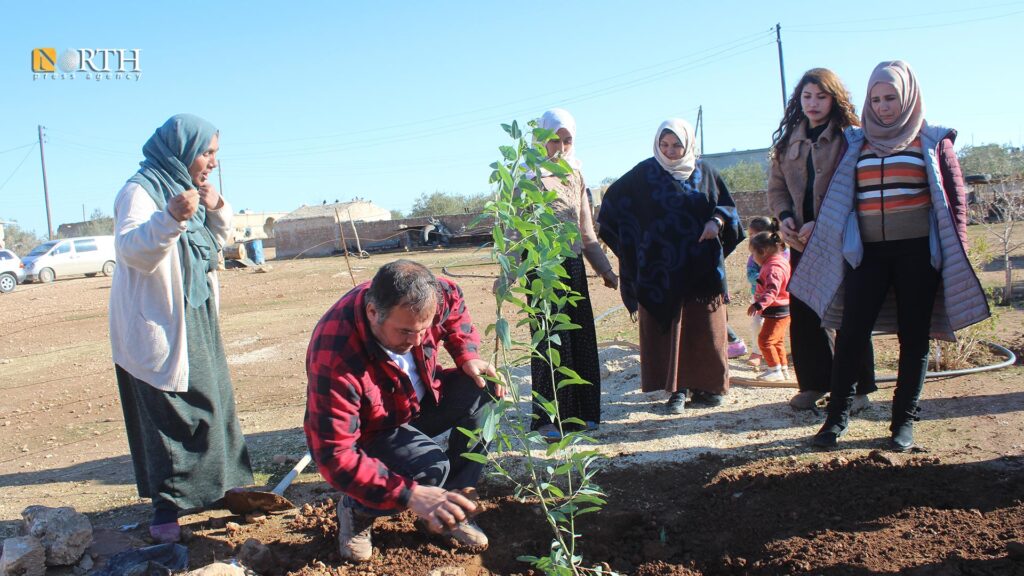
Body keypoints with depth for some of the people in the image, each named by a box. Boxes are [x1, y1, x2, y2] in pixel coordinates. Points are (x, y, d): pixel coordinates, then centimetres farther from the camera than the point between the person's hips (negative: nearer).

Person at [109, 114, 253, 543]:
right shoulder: (140, 191, -14)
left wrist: (218, 210, 1)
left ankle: (219, 485, 27)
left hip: (196, 319, 9)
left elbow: (216, 243, 21)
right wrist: (171, 217, -45)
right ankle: (166, 511, -2)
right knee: (174, 414, -9)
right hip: (159, 325, -9)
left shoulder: (184, 189, 13)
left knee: (211, 400, 14)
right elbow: (132, 250, -29)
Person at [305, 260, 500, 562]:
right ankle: (357, 510, 0)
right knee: (430, 468, -31)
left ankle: (451, 502, -4)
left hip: (420, 399, 6)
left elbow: (454, 302, 4)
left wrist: (468, 355, -12)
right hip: (370, 434, -6)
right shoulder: (335, 358, -39)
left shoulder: (424, 299, -24)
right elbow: (334, 455, -37)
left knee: (481, 392, -18)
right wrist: (410, 495, -45)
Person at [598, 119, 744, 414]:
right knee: (669, 328, 0)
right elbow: (614, 200, 4)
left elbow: (727, 205, 12)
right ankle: (678, 389, 7)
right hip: (661, 269, -2)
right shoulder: (645, 172, 2)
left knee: (704, 327, 5)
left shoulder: (705, 173, 9)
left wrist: (717, 221, -10)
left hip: (701, 267, 2)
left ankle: (704, 385, 17)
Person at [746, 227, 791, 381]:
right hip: (783, 310, 11)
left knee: (765, 339, -9)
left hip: (777, 311, -11)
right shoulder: (780, 261, 13)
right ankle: (784, 369, 28)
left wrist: (759, 305, -43)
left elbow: (772, 290, -34)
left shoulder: (773, 267, -22)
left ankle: (775, 370, -3)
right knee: (777, 341, 19)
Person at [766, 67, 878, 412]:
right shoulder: (788, 140, 12)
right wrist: (784, 216, -2)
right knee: (802, 315, 7)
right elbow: (776, 186, 17)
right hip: (802, 241, 5)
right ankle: (813, 384, 20)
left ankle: (857, 388, 12)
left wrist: (821, 223, -18)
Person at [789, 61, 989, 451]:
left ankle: (904, 420, 15)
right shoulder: (857, 143, 12)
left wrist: (956, 253, 0)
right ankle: (837, 416, 6)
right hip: (868, 252, 2)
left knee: (913, 337, 4)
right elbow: (841, 199, 15)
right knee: (851, 334, -4)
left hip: (918, 252, -1)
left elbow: (955, 198, 5)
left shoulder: (932, 141, 6)